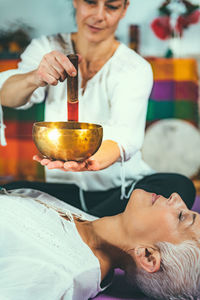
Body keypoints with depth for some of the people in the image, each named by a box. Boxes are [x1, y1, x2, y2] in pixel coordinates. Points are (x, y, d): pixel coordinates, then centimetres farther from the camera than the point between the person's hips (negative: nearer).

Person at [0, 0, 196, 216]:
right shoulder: (46, 49, 3)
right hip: (64, 188, 0)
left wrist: (97, 158, -49)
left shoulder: (135, 68, -5)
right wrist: (34, 78, -39)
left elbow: (124, 133, -25)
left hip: (122, 188, 0)